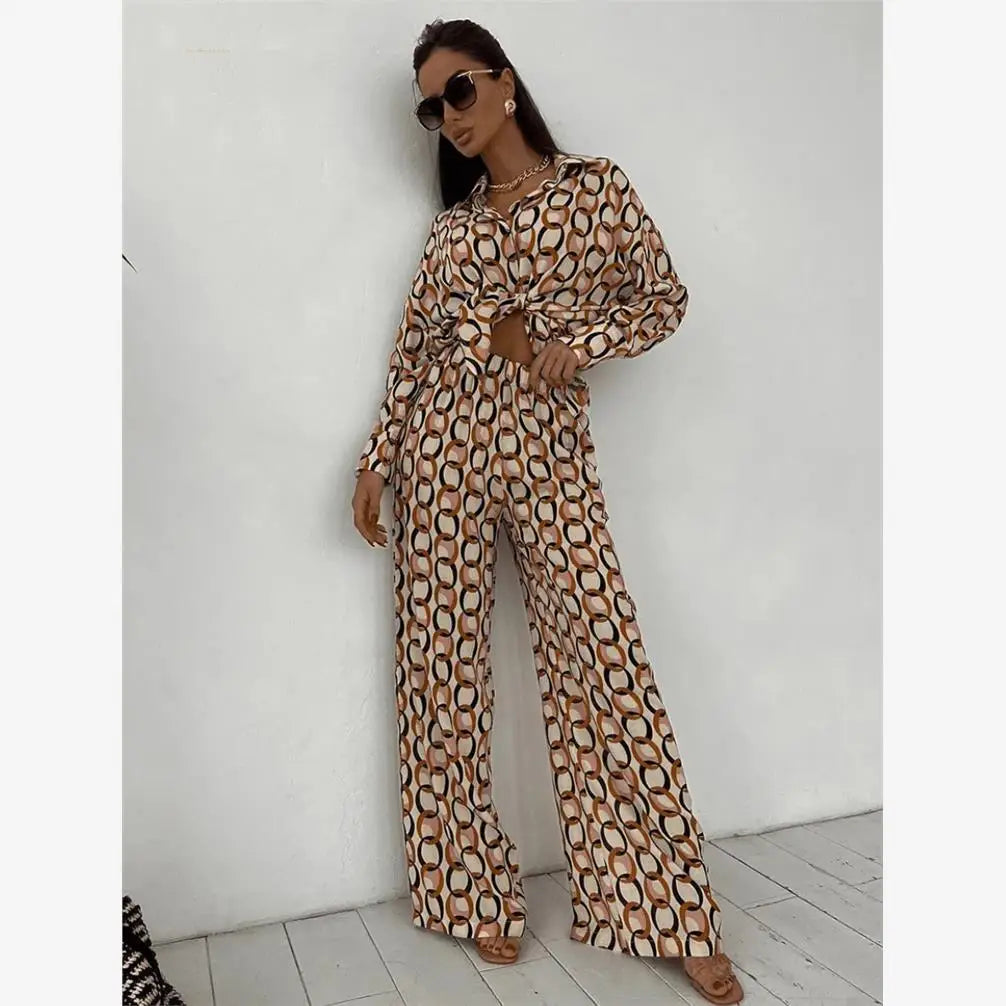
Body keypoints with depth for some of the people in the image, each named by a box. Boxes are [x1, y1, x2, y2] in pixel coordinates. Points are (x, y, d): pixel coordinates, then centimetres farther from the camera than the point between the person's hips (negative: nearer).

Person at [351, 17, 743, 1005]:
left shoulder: (596, 183, 8)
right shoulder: (452, 219, 15)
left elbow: (664, 299, 8)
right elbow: (412, 347, 12)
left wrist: (578, 344, -9)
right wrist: (375, 462, 6)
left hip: (549, 443, -3)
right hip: (443, 442, 3)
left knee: (602, 658, -6)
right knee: (442, 662, 3)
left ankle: (675, 916, 8)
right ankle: (476, 891, 20)